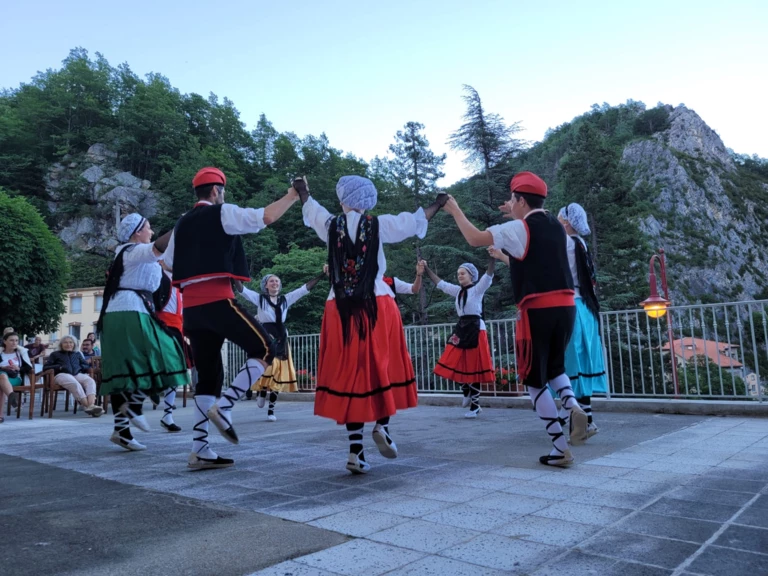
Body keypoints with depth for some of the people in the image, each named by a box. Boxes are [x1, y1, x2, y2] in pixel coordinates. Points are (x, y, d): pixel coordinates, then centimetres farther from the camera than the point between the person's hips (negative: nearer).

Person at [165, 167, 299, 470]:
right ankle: (223, 407, -12)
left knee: (208, 374, 9)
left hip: (191, 305, 7)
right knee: (264, 349, 2)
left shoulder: (182, 223, 20)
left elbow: (168, 263, 25)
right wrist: (292, 197, 4)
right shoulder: (222, 213, 1)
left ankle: (200, 451, 7)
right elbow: (266, 217, -9)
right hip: (218, 300, -7)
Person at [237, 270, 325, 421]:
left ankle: (271, 410, 14)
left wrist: (322, 274, 1)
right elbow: (242, 290, -7)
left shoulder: (286, 299, 9)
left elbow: (305, 288, 7)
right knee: (268, 368, -24)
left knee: (279, 374, 3)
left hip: (281, 340, 3)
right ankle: (261, 391, 9)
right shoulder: (259, 298, 4)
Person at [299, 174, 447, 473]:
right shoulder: (379, 225, -1)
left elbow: (311, 209, 26)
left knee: (348, 371, 4)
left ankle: (356, 451, 3)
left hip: (341, 309, 2)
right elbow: (415, 221, 11)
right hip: (377, 306, -1)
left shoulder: (331, 225, 4)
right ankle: (382, 425, 2)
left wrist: (303, 192, 47)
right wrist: (439, 204, 29)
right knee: (383, 366, 15)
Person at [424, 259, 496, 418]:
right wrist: (426, 268, 13)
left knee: (473, 367, -2)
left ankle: (475, 406, 8)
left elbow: (489, 274, -19)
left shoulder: (477, 288, -4)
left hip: (475, 328, -6)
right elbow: (439, 283, 18)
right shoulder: (458, 291, 14)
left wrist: (492, 256, -35)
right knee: (456, 364, 5)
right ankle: (467, 393, 29)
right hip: (461, 328, 6)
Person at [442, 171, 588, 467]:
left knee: (535, 379, 5)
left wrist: (455, 211, 3)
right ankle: (574, 406, -3)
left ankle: (560, 448, 5)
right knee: (555, 367, 25)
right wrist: (517, 214, 33)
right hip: (565, 305, 7)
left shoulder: (518, 229, -6)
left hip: (537, 308, -7)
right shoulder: (554, 225, 15)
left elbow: (475, 239, -10)